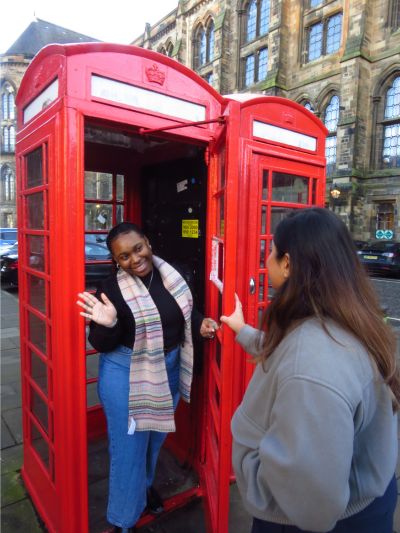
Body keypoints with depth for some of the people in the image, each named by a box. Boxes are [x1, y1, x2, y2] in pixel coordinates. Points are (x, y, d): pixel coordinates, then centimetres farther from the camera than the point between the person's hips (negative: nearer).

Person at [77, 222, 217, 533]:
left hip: (169, 370, 5)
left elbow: (185, 313, 8)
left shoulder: (173, 277, -7)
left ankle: (145, 485, 56)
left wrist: (200, 325, -13)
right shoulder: (112, 289, -19)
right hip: (127, 376, -5)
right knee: (129, 444, 11)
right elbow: (101, 345, -16)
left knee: (156, 436, 26)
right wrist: (107, 325, -36)